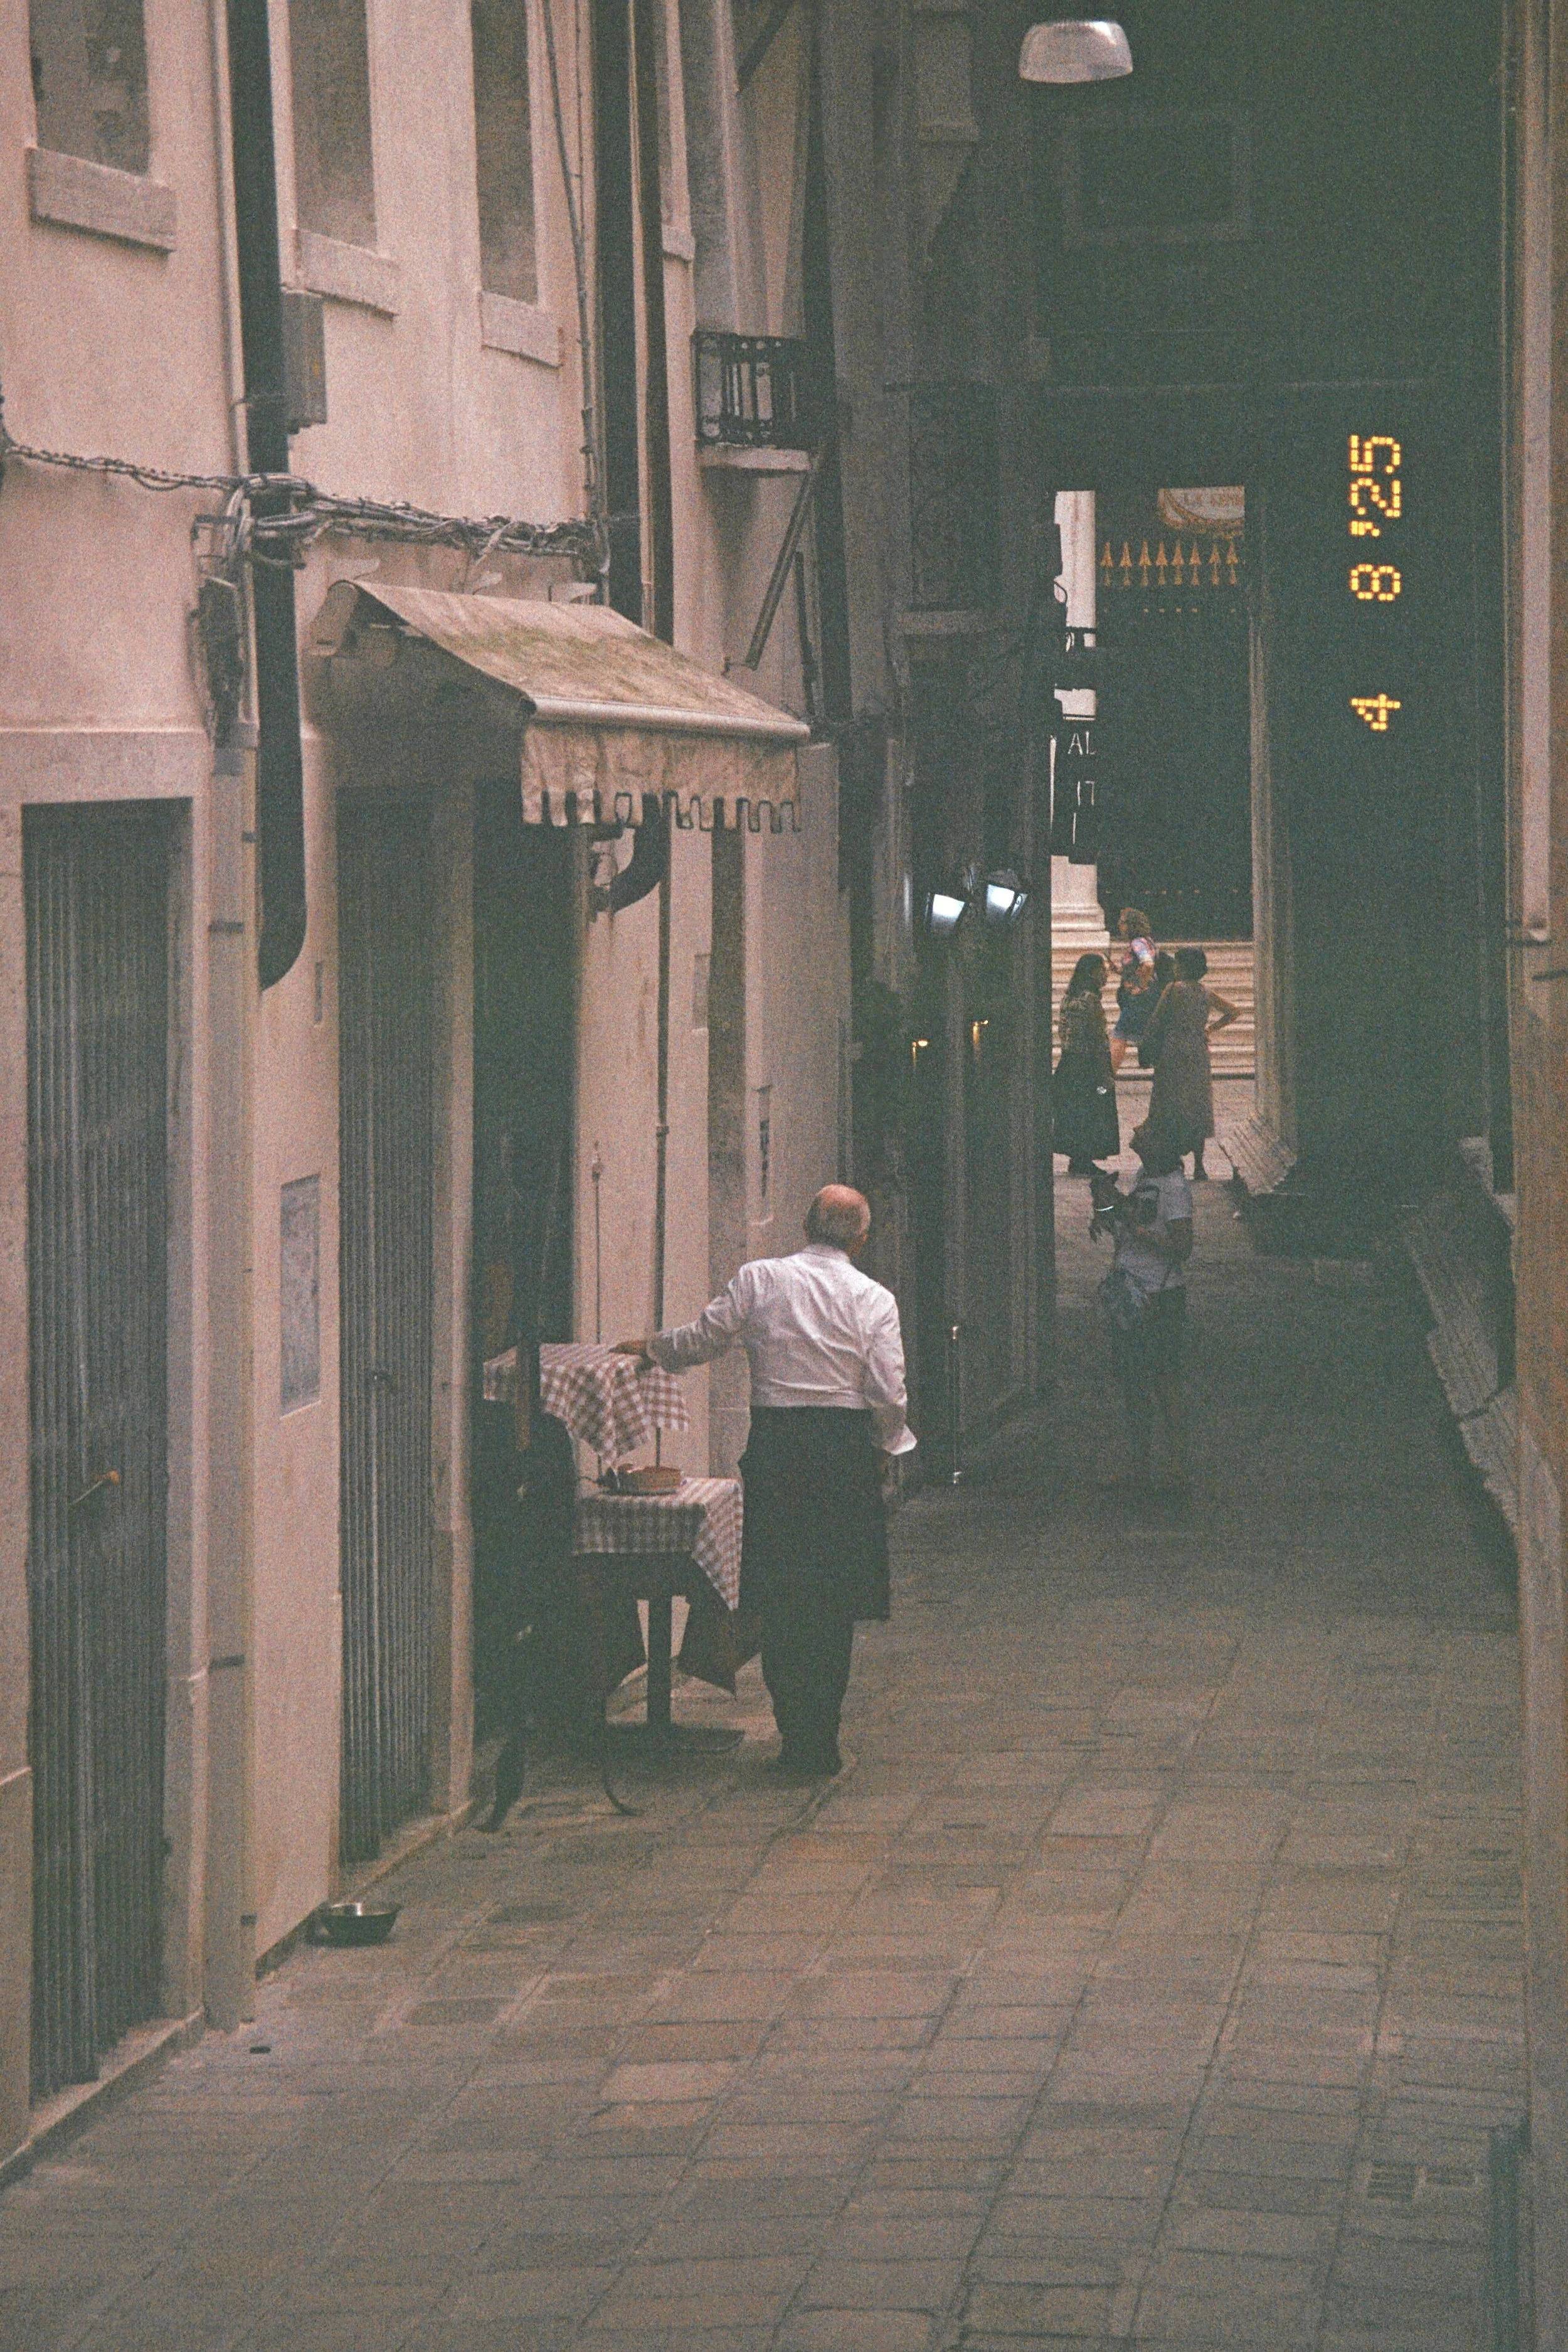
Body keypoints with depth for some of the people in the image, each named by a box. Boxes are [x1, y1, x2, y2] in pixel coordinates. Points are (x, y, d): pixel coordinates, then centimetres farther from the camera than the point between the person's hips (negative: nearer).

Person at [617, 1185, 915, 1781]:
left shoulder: (760, 1279, 1)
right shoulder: (874, 1300, -1)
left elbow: (701, 1339, 7)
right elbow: (890, 1396, -4)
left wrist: (649, 1347, 26)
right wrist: (888, 1452, 13)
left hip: (775, 1445, 1)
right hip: (846, 1447, -1)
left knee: (781, 1602, 7)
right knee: (835, 1607, 6)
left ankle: (797, 1739, 7)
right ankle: (821, 1747, 6)